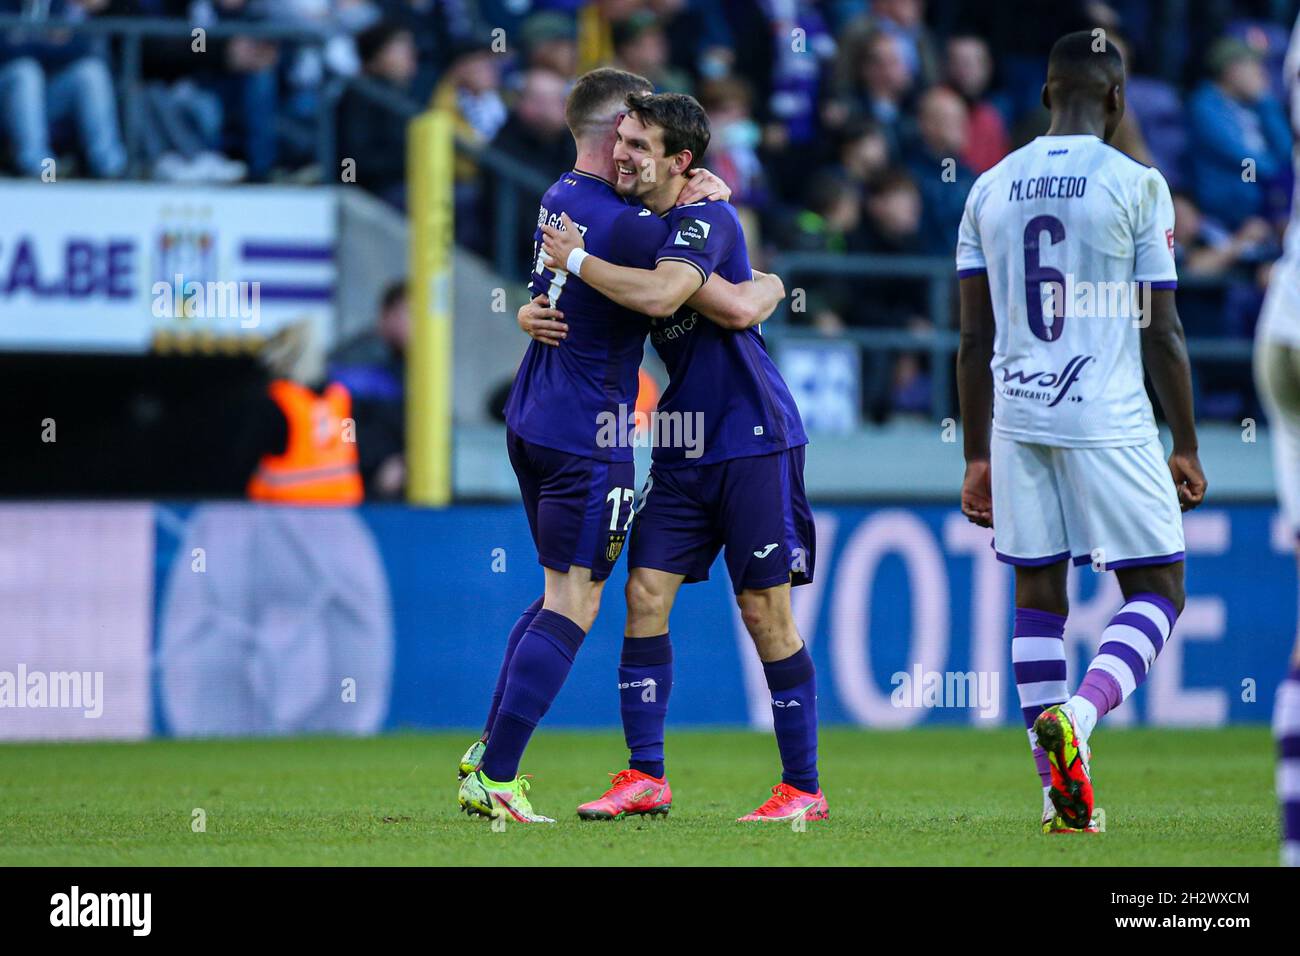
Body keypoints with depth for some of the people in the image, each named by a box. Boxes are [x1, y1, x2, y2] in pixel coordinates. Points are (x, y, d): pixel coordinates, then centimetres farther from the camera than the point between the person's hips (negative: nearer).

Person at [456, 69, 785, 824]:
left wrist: (706, 192, 4)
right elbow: (734, 309, -19)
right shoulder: (625, 225, -19)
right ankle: (495, 779, -8)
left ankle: (489, 754, 17)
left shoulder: (561, 198, 8)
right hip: (587, 436, -9)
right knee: (573, 604, -6)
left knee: (562, 589, 19)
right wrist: (770, 287, 3)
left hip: (532, 422, 9)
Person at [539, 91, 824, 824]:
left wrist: (578, 259, -20)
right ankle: (646, 777, 3)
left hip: (753, 440, -8)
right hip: (683, 446, 8)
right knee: (647, 593, -1)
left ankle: (804, 787, 4)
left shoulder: (707, 221, -15)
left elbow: (660, 296, -33)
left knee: (766, 612, -4)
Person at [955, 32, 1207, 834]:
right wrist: (1186, 447, 4)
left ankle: (1060, 797, 7)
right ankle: (1077, 715, -21)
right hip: (1108, 422, -5)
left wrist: (977, 457, 16)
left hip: (1017, 420, 5)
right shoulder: (1137, 185, -6)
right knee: (1157, 590, 5)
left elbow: (974, 337, 10)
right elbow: (1163, 332, -5)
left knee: (1039, 595, 10)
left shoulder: (991, 188, 8)